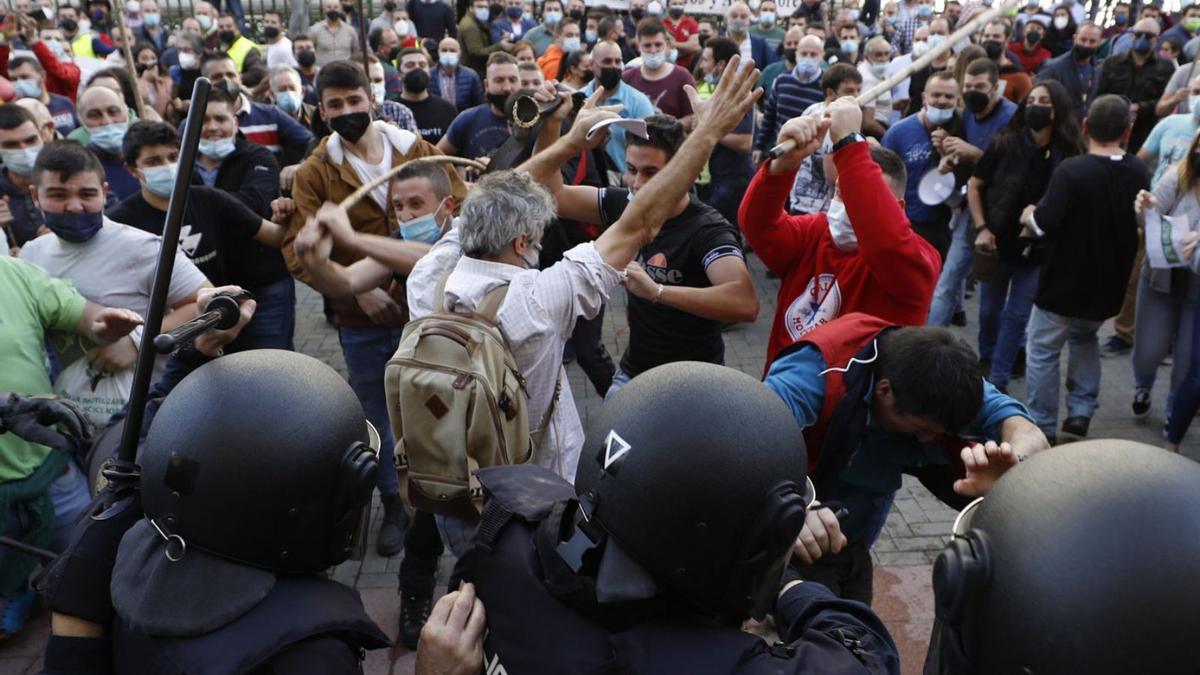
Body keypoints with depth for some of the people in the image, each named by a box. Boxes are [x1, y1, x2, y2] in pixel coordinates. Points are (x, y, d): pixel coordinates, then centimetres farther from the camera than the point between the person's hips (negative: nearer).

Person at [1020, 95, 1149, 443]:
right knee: (1085, 339, 28)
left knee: (1043, 351, 8)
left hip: (1064, 284, -6)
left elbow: (1044, 224, -23)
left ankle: (1042, 427, 12)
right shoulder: (1140, 173, -1)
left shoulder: (1071, 170, -23)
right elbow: (1140, 224, 14)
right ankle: (1081, 411, 23)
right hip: (1109, 285, 6)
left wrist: (1028, 216, -2)